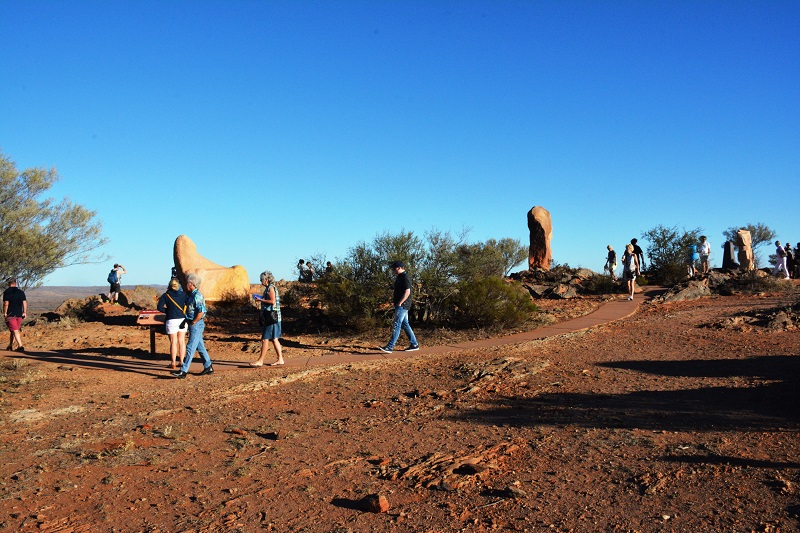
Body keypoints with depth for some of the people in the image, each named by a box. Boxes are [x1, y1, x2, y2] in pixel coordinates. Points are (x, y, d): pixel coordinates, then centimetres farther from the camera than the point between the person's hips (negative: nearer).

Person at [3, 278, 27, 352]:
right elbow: (25, 302, 4)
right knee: (12, 330, 17)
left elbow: (6, 303, -12)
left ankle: (20, 346, -13)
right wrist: (25, 312, 8)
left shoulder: (6, 292, -6)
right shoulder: (21, 292, 6)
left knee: (15, 330, -6)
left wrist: (4, 313, -4)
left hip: (10, 314, -4)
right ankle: (10, 346, 23)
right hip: (19, 314, 4)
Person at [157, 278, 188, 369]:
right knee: (182, 341, 10)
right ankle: (181, 362, 15)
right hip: (182, 320, 2)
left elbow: (159, 307, -9)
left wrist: (167, 311, 6)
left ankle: (173, 364, 7)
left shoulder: (165, 295, -1)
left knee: (173, 342, 2)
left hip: (171, 320, -2)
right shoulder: (183, 294, 5)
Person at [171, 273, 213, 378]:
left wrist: (193, 322, -18)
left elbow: (201, 312, -25)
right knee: (200, 347, 14)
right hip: (193, 325, 10)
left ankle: (183, 371, -7)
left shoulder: (197, 296, -17)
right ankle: (208, 367, 22)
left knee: (190, 348, -8)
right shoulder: (191, 295, 13)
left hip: (196, 325, -10)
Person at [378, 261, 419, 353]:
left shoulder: (405, 277, -14)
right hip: (402, 305, 11)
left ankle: (390, 347, -12)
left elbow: (407, 292, -21)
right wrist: (394, 299, 14)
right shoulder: (400, 277, 17)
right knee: (405, 325, 13)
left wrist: (399, 303, -20)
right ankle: (414, 344, 18)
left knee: (396, 325, -11)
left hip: (402, 305, -11)